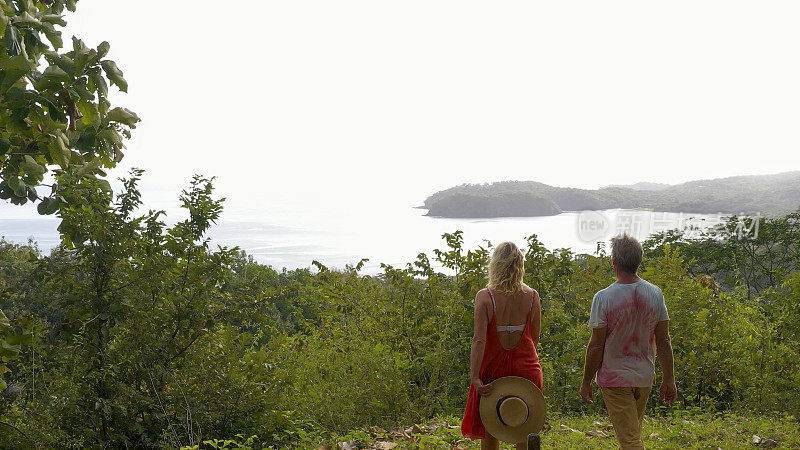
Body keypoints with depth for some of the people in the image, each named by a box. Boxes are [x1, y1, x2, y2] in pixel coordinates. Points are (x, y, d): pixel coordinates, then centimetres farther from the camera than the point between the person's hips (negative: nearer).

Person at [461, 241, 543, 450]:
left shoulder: (484, 296, -12)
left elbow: (479, 340, -19)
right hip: (526, 367, 2)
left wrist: (474, 377, -20)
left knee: (489, 432, 14)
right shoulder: (532, 296, -4)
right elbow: (535, 338, 4)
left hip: (493, 368, -2)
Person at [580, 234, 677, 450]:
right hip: (645, 377, 5)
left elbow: (596, 345, -14)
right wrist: (668, 379, 9)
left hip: (615, 378, -5)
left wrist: (586, 381, -3)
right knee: (633, 432, 23)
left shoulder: (603, 298, -17)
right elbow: (663, 341, 0)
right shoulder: (655, 294, -4)